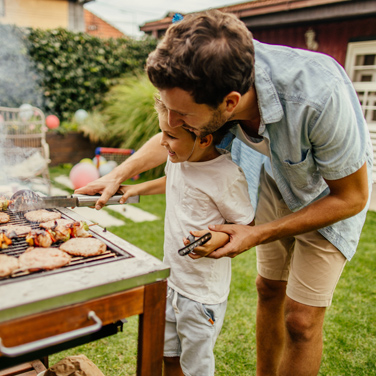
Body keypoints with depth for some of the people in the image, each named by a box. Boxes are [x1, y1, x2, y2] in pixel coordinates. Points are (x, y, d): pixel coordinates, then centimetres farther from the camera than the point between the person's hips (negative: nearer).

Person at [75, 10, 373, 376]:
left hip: (333, 191, -4)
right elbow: (171, 138, -1)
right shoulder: (211, 80, -25)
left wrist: (258, 235, -28)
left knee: (301, 320, -4)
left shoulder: (319, 97, -42)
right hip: (277, 178, 5)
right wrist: (118, 174, -9)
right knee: (269, 289, 14)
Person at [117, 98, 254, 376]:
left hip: (203, 290, -7)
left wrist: (219, 239, -32)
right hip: (172, 278, 7)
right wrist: (140, 188, 14)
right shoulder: (179, 159, -3)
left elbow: (248, 227, -15)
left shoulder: (227, 176, -25)